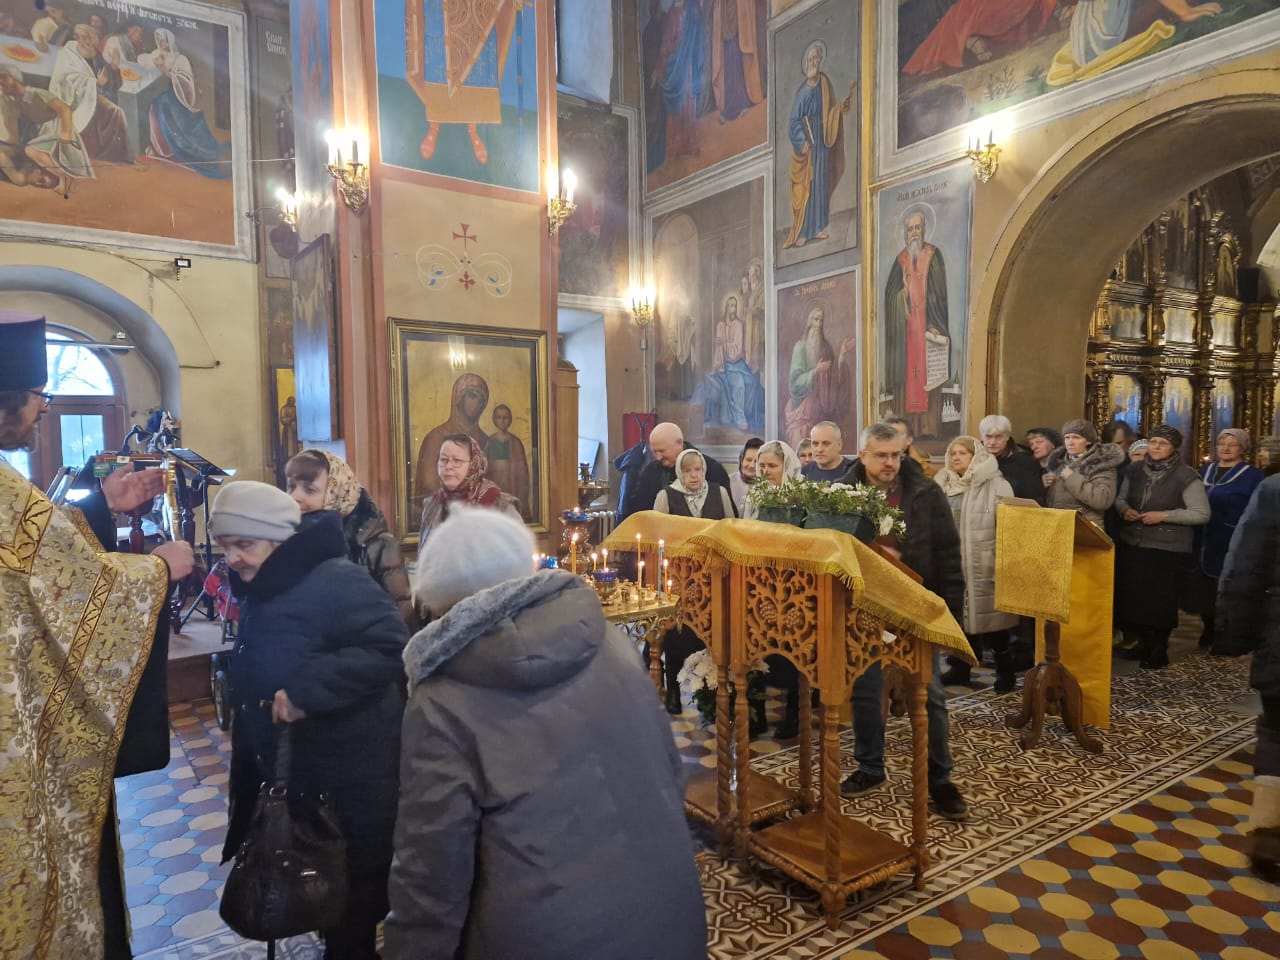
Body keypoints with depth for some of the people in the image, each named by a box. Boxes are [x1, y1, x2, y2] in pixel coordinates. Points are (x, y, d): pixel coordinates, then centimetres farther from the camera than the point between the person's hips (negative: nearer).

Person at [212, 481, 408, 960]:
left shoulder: (335, 580, -21)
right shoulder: (260, 592, 9)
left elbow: (391, 648, -31)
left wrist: (308, 689, -32)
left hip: (352, 787, -9)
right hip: (296, 780, 9)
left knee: (355, 907, 8)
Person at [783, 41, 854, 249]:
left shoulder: (825, 84, 8)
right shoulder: (802, 90, -1)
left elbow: (831, 111, 9)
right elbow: (794, 120, -5)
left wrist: (842, 106, -11)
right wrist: (802, 140, -17)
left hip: (821, 140, 4)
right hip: (805, 140, -3)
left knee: (821, 181, 5)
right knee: (805, 183, -5)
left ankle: (817, 227, 11)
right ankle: (803, 231, -2)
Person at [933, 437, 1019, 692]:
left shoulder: (996, 485, -7)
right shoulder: (942, 484, 8)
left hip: (983, 563, -5)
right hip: (951, 563, 5)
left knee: (989, 615, 2)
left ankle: (1005, 670, 17)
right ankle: (959, 668, 22)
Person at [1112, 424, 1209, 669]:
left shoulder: (1185, 476, -9)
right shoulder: (1135, 471, 6)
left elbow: (1202, 514, -10)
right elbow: (1120, 499, 18)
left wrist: (1164, 515, -18)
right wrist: (1124, 510, -5)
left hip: (1168, 551, -5)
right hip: (1131, 546, 5)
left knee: (1160, 602, 3)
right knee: (1131, 598, 8)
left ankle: (1158, 652, 20)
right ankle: (1140, 643, 28)